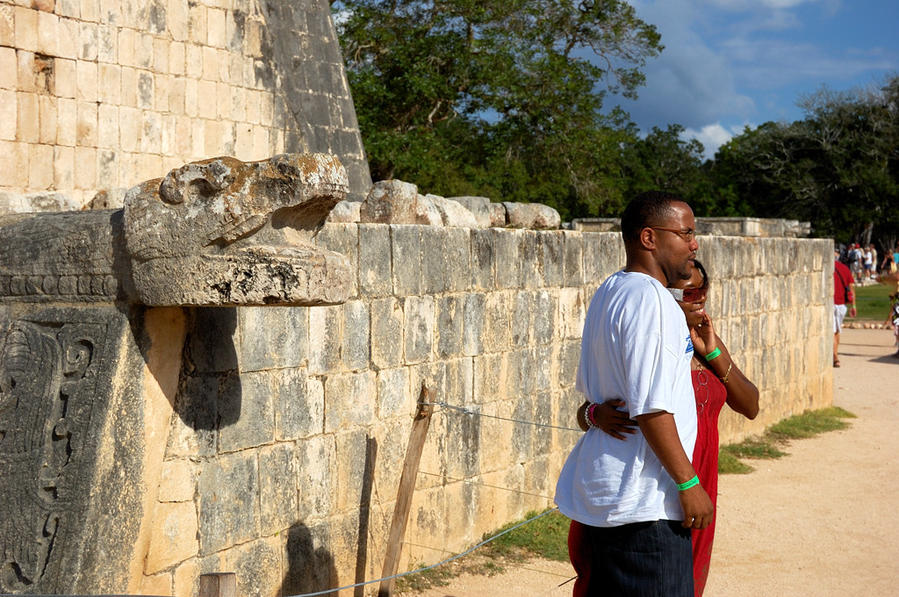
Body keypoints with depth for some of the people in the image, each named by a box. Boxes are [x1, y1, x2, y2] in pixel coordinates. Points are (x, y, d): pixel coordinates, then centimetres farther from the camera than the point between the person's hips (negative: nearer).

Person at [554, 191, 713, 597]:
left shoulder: (607, 293, 15)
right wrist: (689, 483, -16)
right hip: (643, 503, -10)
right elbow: (651, 407, -21)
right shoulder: (648, 297, -16)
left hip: (601, 487, 10)